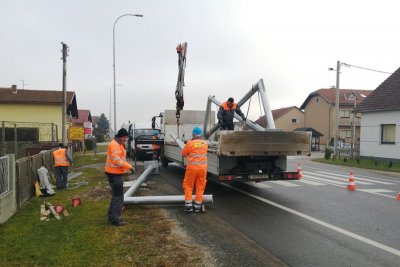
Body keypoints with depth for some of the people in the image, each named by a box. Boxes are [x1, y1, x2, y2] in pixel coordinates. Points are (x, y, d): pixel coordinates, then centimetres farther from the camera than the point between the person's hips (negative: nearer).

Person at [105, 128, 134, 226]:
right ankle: (115, 219, -3)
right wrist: (129, 166, -23)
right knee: (118, 197, -8)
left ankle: (112, 216, 28)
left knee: (116, 195, 18)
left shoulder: (119, 144, 16)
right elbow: (116, 160, -24)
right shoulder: (114, 144, -17)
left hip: (116, 173, 11)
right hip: (114, 173, -11)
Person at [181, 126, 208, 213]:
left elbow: (183, 154, -1)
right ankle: (197, 206, 16)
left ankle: (189, 206, 10)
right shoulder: (205, 143, 2)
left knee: (188, 186, 10)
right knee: (200, 187, 11)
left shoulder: (190, 143, -12)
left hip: (192, 168, -3)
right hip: (202, 168, 4)